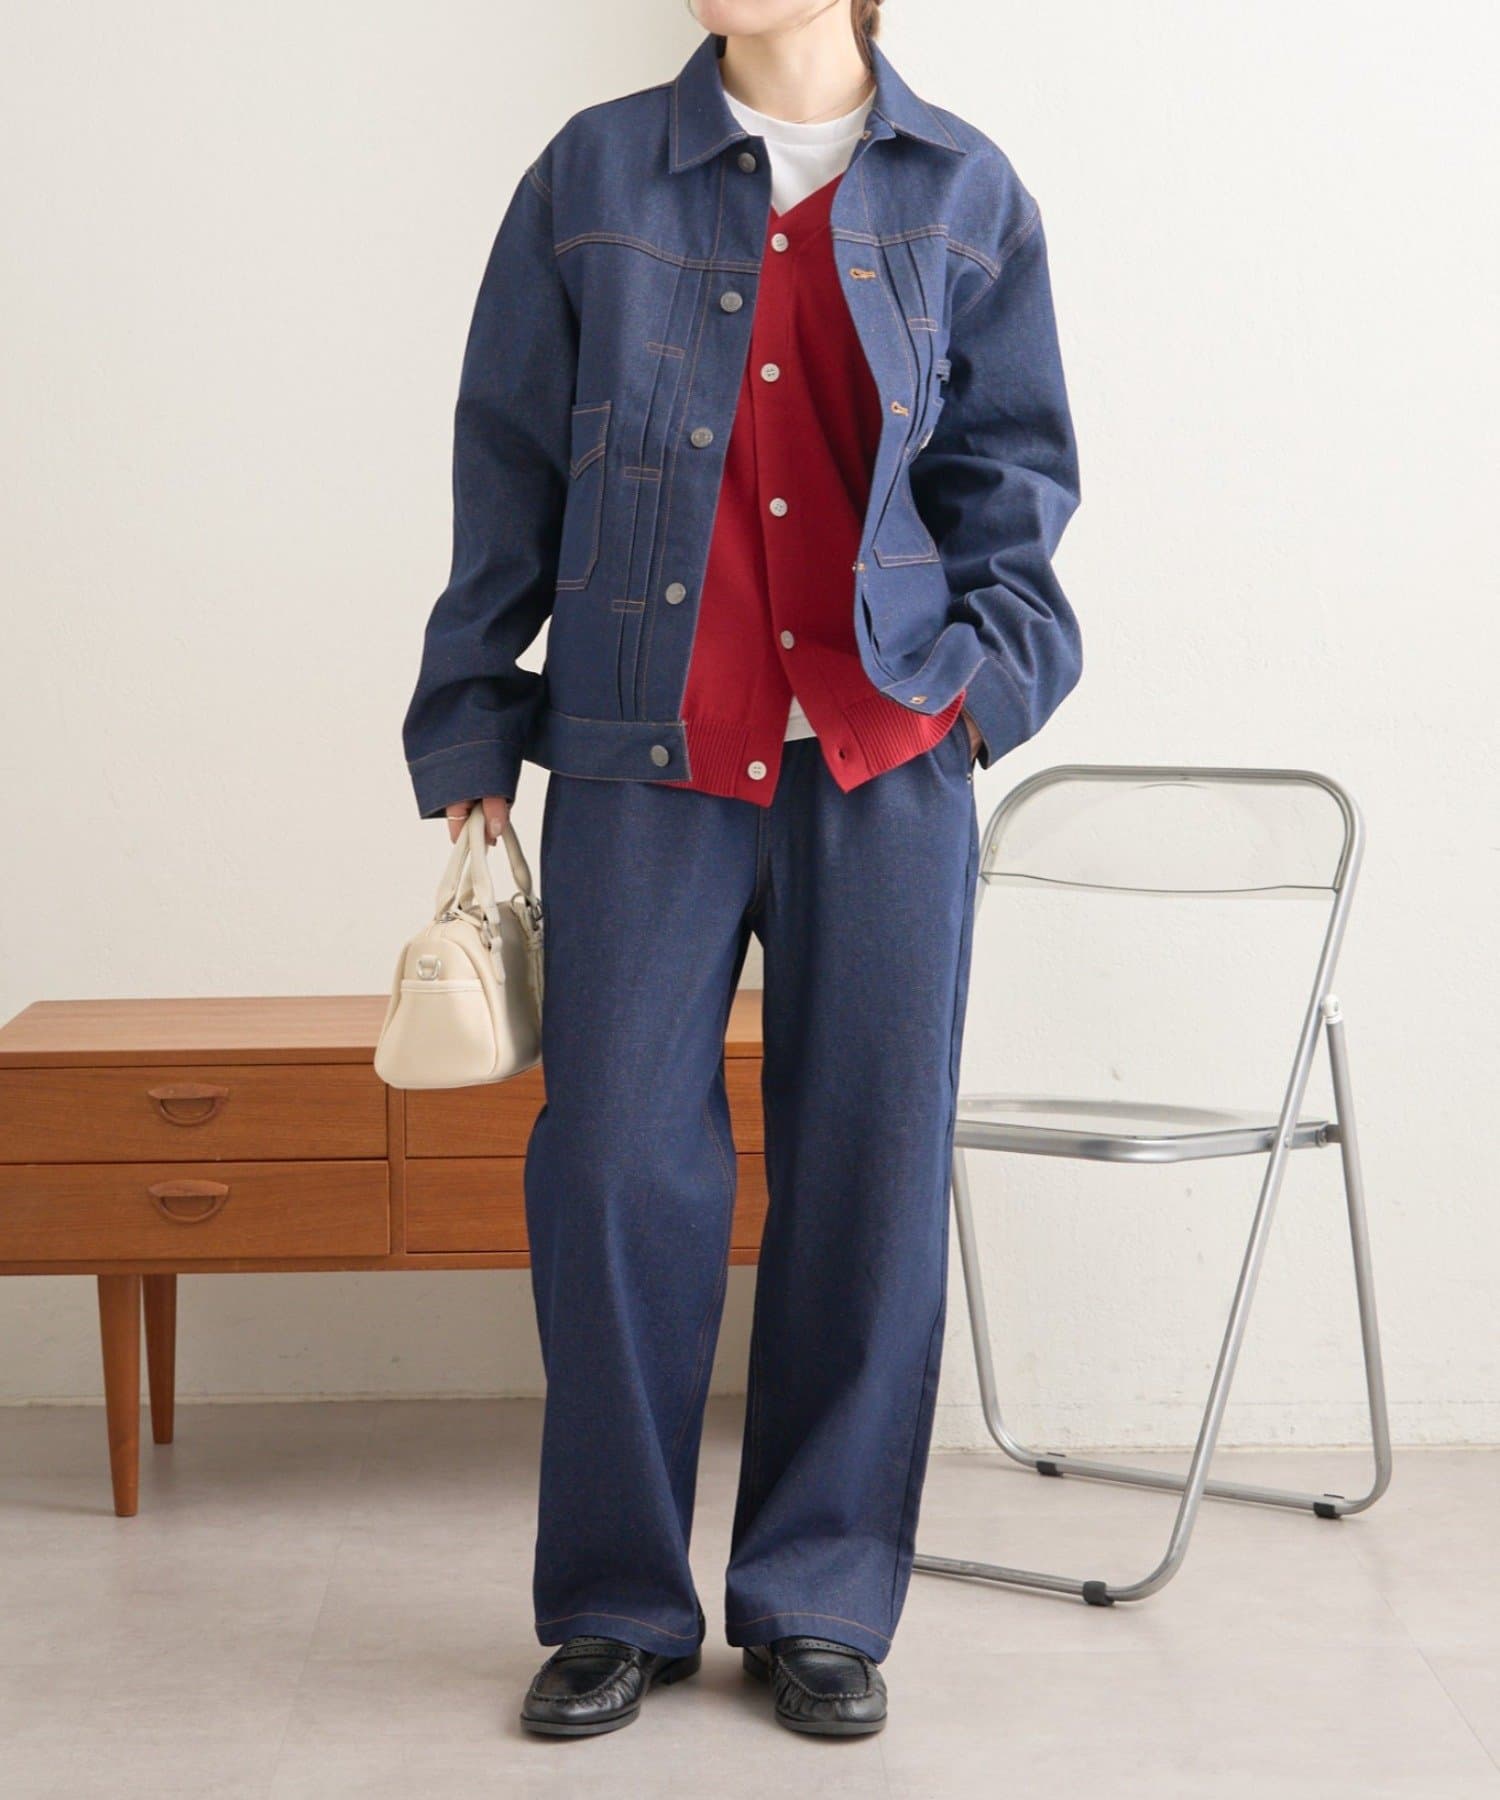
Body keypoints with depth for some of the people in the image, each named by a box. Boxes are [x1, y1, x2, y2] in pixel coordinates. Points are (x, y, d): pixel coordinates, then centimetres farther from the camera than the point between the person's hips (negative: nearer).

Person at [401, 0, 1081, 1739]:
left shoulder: (965, 196, 9)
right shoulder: (594, 176, 8)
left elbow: (1014, 461, 12)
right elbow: (509, 471, 8)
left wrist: (995, 654, -6)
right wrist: (472, 731, 5)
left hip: (888, 760, 1)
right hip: (643, 759, 0)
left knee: (867, 1171, 3)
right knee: (615, 1165, -1)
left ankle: (820, 1600, 18)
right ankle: (618, 1602, 15)